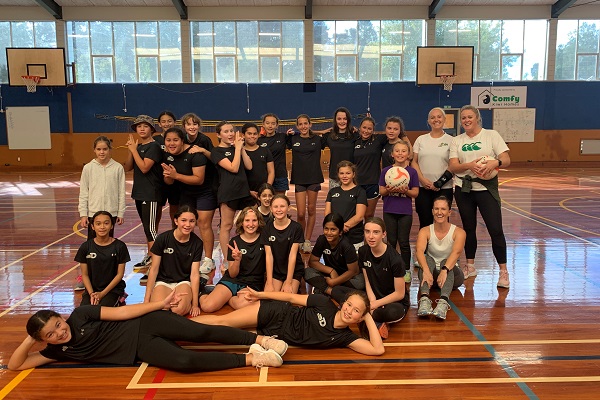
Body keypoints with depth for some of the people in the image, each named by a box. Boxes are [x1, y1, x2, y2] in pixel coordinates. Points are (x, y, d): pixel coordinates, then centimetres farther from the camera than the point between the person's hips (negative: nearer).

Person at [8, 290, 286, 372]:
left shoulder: (80, 314, 0)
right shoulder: (57, 350, 6)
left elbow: (121, 312, -3)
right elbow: (15, 365, 5)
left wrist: (160, 304, -9)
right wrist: (30, 339, -12)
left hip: (144, 325, -1)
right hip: (140, 349, 1)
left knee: (199, 332, -26)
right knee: (184, 361, -26)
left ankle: (259, 339, -18)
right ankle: (251, 359, -23)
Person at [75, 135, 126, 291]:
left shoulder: (118, 168, -1)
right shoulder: (88, 168, -1)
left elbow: (121, 192, 1)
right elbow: (83, 192, 1)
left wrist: (121, 213, 0)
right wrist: (83, 214, -2)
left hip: (111, 212, 0)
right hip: (93, 212, 0)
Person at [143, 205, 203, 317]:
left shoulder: (197, 243, -4)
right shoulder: (163, 238, -9)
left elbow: (194, 274, -5)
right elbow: (154, 269, -4)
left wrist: (195, 304, -9)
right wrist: (146, 299, -5)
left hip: (184, 282, 0)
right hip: (163, 281, 0)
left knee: (179, 310, -31)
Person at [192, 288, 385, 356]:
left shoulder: (345, 337, -12)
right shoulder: (325, 304, -17)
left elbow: (378, 349, -22)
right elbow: (292, 297, -8)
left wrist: (369, 319, -20)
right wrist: (261, 294, -5)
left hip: (275, 335, 2)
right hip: (275, 313, -2)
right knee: (221, 320, -3)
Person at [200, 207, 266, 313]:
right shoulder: (234, 242, 3)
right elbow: (232, 274, 1)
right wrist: (237, 260, -18)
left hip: (253, 284, -1)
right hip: (231, 280, 1)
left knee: (242, 305, -36)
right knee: (207, 306, -23)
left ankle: (227, 299, -3)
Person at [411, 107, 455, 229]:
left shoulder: (451, 140, 3)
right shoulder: (421, 139, 11)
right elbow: (414, 162, 8)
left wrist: (439, 184, -10)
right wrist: (422, 179, -8)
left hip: (444, 188, -2)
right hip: (422, 188, 2)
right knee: (424, 222, 4)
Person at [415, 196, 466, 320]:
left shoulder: (458, 232, -8)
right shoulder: (425, 231, -6)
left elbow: (456, 252, -28)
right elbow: (419, 251, -25)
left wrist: (445, 270, -47)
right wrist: (426, 270, -45)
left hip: (452, 274, -1)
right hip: (430, 273, 1)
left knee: (446, 262, -33)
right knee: (427, 259, -30)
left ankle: (444, 301, -56)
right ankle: (424, 298, -50)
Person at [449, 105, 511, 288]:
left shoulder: (492, 135, 1)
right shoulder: (456, 141, 7)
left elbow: (507, 160, -5)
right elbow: (453, 167, -4)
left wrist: (495, 163, -27)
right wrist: (470, 165, -23)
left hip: (486, 188, -3)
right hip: (463, 189, 3)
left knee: (495, 229, -8)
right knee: (468, 228, 12)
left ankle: (503, 271, 3)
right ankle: (470, 266, 26)